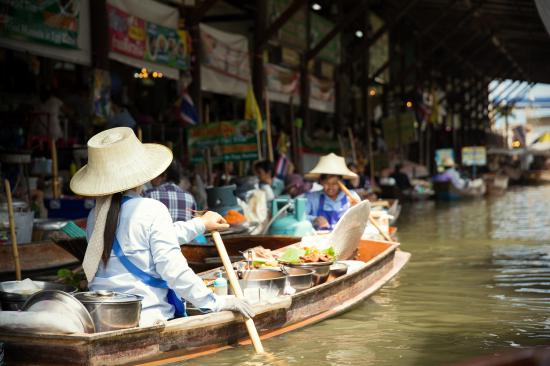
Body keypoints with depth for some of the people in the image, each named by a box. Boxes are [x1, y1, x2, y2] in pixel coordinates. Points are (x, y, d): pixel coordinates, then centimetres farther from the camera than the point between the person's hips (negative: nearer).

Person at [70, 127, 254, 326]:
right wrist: (216, 302, -6)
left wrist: (199, 224, 32)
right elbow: (172, 268, -13)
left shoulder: (95, 215, 11)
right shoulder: (152, 211, -8)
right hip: (147, 317, -6)